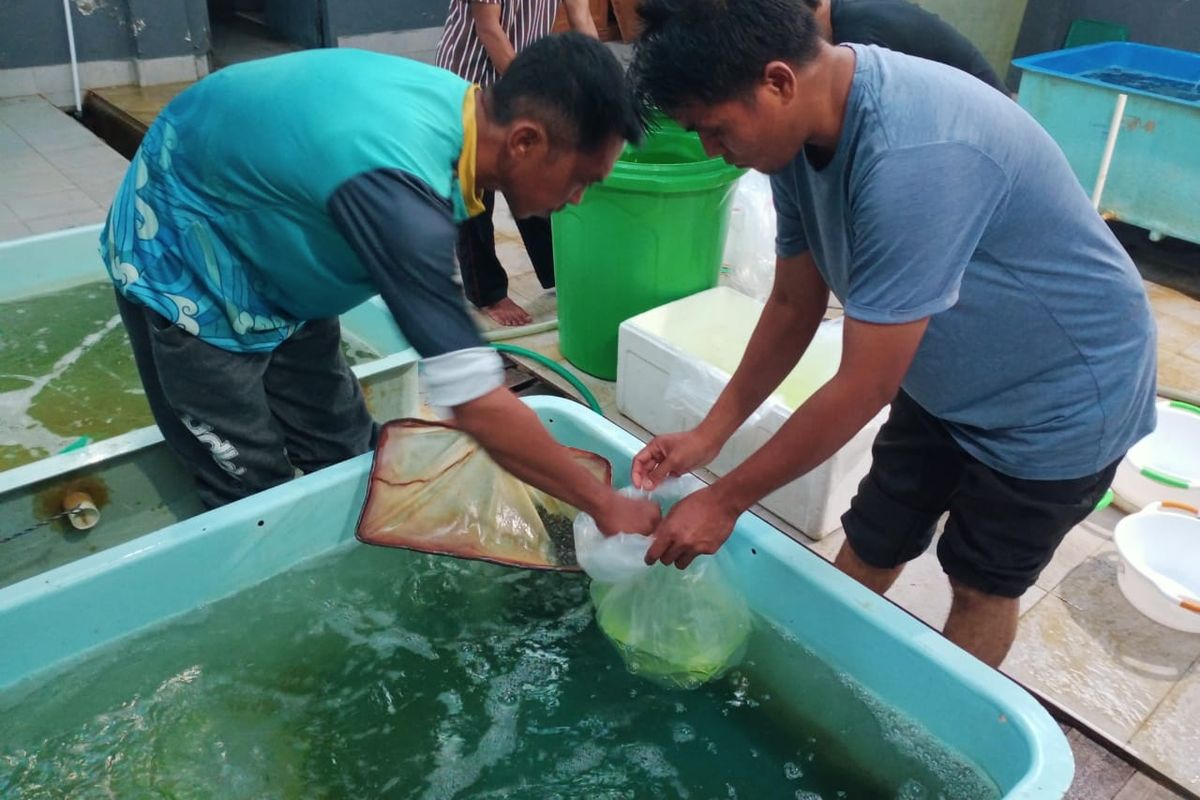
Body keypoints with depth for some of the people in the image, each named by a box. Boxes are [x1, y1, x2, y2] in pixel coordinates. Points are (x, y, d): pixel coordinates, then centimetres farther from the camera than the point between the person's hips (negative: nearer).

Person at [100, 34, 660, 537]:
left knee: (348, 466, 8)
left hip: (266, 253, 8)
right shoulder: (398, 186, -39)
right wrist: (605, 505, -29)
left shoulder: (459, 108, -12)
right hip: (182, 264, -8)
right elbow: (475, 403, -38)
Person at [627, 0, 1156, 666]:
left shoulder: (912, 158, -38)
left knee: (981, 586, 11)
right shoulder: (803, 128, -12)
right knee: (867, 549, 13)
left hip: (1058, 399, -6)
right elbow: (793, 304, -2)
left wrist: (725, 500, -22)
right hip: (948, 379, 7)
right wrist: (710, 433, -5)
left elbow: (863, 387, -32)